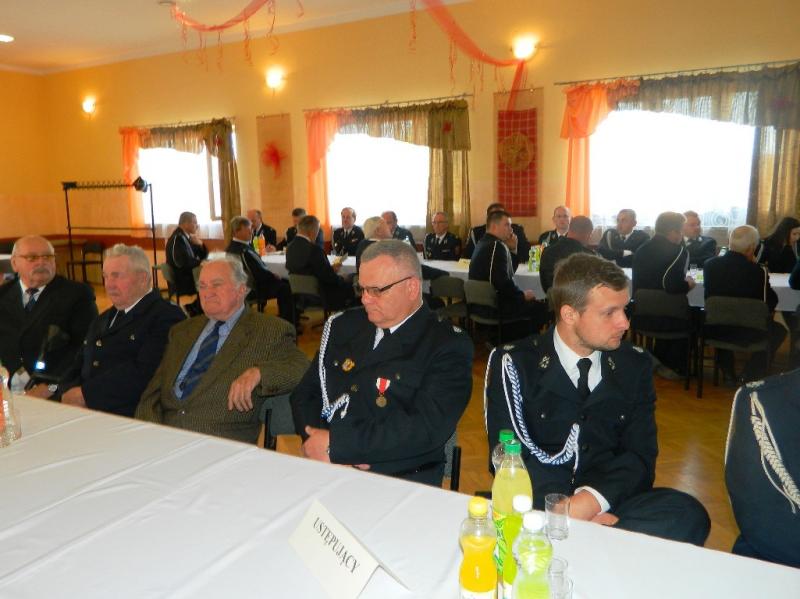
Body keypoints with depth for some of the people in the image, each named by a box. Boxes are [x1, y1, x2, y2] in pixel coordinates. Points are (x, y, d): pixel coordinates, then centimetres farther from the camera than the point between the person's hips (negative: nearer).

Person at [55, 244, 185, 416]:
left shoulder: (167, 316, -5)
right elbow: (78, 367, 19)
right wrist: (67, 394, -3)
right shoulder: (102, 320, 24)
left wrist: (85, 393, -12)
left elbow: (142, 374, -17)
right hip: (83, 412, 7)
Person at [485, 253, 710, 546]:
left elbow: (640, 455, 3)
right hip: (538, 507, -4)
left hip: (608, 503, 4)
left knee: (688, 515, -25)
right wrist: (564, 508, -23)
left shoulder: (635, 366, 7)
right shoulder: (514, 364, -3)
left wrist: (593, 500, -16)